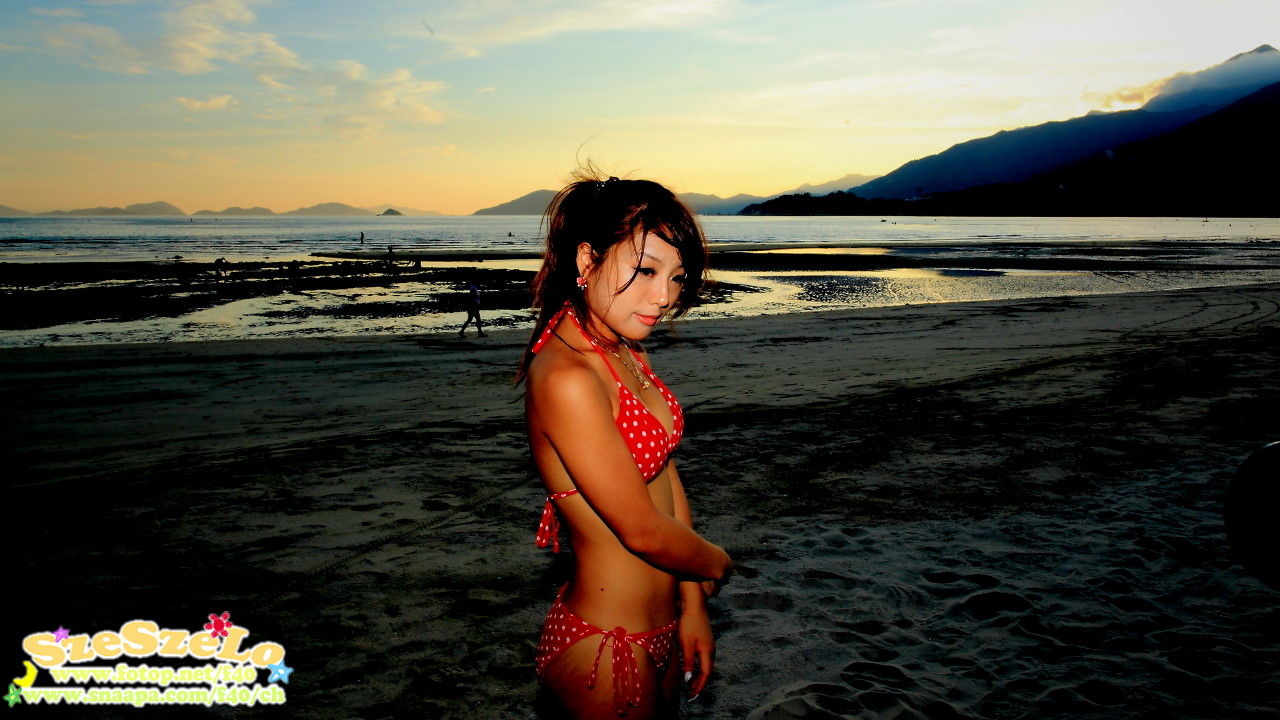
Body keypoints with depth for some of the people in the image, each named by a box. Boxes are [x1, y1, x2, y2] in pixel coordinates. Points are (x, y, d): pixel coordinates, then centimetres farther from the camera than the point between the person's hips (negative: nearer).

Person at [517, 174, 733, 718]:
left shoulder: (629, 355, 1)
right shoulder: (565, 378, -27)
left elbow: (666, 478, 4)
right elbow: (643, 530, -22)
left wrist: (692, 605, 3)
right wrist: (717, 564, -4)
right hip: (606, 647, -8)